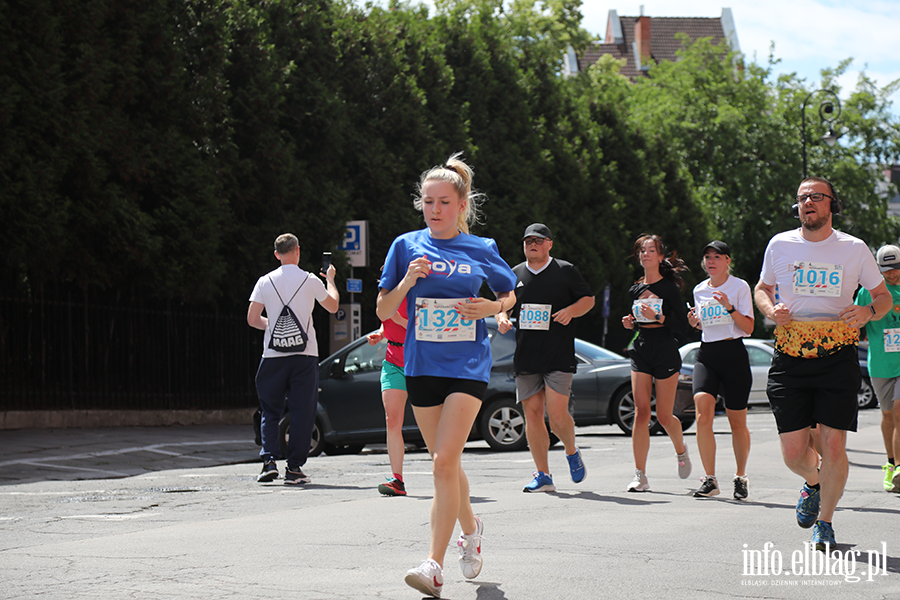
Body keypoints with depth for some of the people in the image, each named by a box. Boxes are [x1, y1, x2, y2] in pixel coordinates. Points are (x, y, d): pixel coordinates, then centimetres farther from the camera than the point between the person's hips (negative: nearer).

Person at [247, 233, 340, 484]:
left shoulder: (265, 282, 2)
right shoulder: (310, 281, -1)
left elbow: (252, 318, 0)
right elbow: (333, 306, 15)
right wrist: (330, 279, 31)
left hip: (273, 355, 1)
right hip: (304, 355, -1)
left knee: (270, 412, 11)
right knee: (302, 413, 3)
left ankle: (269, 461, -4)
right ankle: (294, 467, 1)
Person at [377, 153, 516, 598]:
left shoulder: (481, 250, 2)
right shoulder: (407, 246, 4)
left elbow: (509, 294, 17)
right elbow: (383, 311, 5)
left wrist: (490, 308, -4)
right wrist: (407, 281, -13)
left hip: (467, 366, -3)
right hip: (421, 365, 3)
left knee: (444, 463, -15)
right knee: (447, 464, 14)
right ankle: (470, 528, 42)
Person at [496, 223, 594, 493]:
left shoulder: (565, 271, 3)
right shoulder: (516, 274, 12)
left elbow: (589, 298, 8)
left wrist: (571, 310, -11)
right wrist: (502, 317, -3)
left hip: (559, 357, -4)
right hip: (526, 357, 4)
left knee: (557, 415, -12)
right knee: (532, 413, 0)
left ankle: (572, 452, 19)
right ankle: (543, 476, 7)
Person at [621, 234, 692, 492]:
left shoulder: (669, 287, -4)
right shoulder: (636, 290, 12)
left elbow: (683, 324, -7)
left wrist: (658, 317, -20)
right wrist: (630, 323, 2)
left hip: (666, 351, -4)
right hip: (641, 351, 4)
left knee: (664, 416, 1)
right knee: (641, 412, -8)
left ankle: (681, 449, 35)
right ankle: (640, 476, -9)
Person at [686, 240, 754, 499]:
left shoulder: (740, 287, -1)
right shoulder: (699, 290, 14)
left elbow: (748, 328, -5)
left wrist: (730, 307, -19)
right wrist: (695, 321, 4)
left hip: (733, 354, -3)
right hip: (706, 353, 3)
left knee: (737, 421, 2)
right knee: (703, 411, -19)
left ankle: (740, 477, 23)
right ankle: (709, 480, -16)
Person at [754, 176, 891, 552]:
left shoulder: (854, 249, 4)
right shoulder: (779, 245, 7)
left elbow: (883, 297, 13)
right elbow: (762, 289, 22)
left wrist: (869, 312, -10)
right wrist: (771, 310, 0)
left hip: (837, 357, -1)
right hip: (790, 357, 1)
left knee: (833, 448, -8)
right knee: (793, 452, -3)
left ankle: (824, 521, 13)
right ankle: (813, 483, 33)